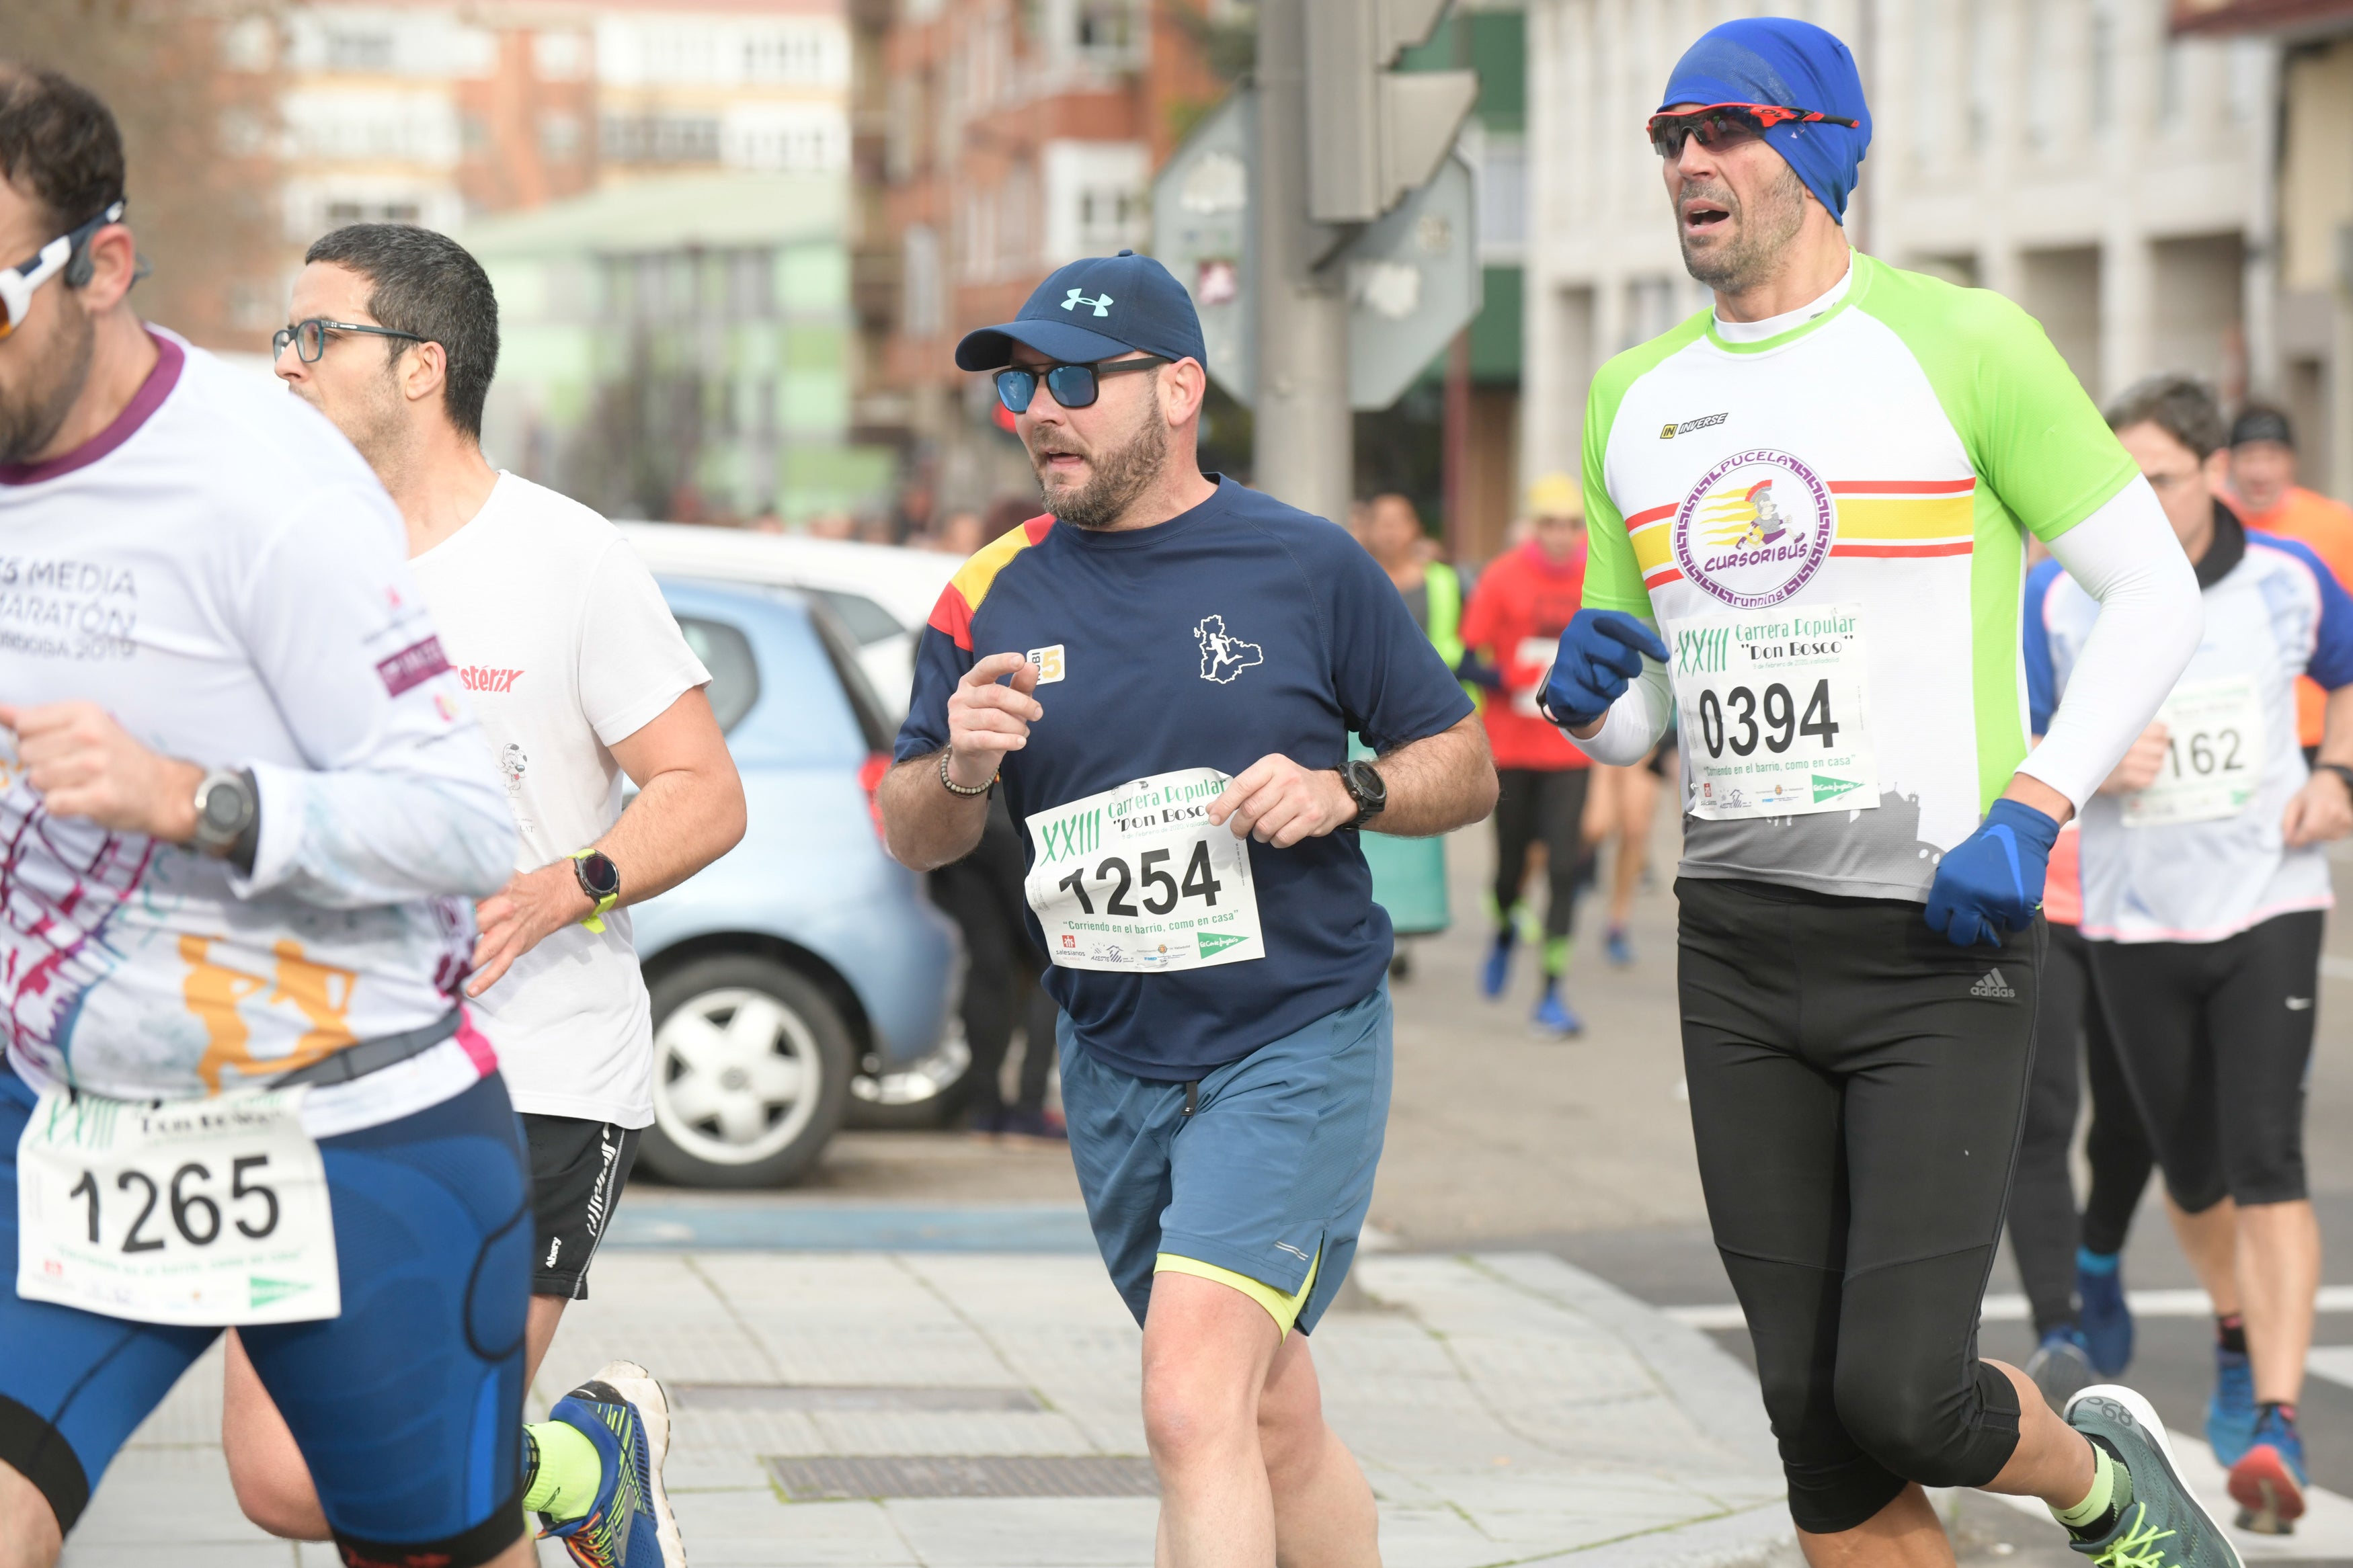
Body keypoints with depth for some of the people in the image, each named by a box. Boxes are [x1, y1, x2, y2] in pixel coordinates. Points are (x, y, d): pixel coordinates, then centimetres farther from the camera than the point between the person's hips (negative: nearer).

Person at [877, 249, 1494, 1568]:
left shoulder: (1306, 567, -4)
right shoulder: (994, 597, 5)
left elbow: (1467, 766, 4)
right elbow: (910, 838, 9)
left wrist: (1342, 792, -16)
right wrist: (959, 767, -13)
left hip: (1296, 1044, -5)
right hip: (1113, 1061, 5)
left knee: (1194, 1408, -20)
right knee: (1275, 1429, 15)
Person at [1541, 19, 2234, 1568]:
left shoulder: (1960, 346, -5)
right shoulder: (1636, 401, 12)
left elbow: (2158, 595, -2)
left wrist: (2028, 811, -14)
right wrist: (1588, 695, -4)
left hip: (1942, 946, -5)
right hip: (1739, 958, 6)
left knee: (1902, 1399, -12)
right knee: (1818, 1430, 3)